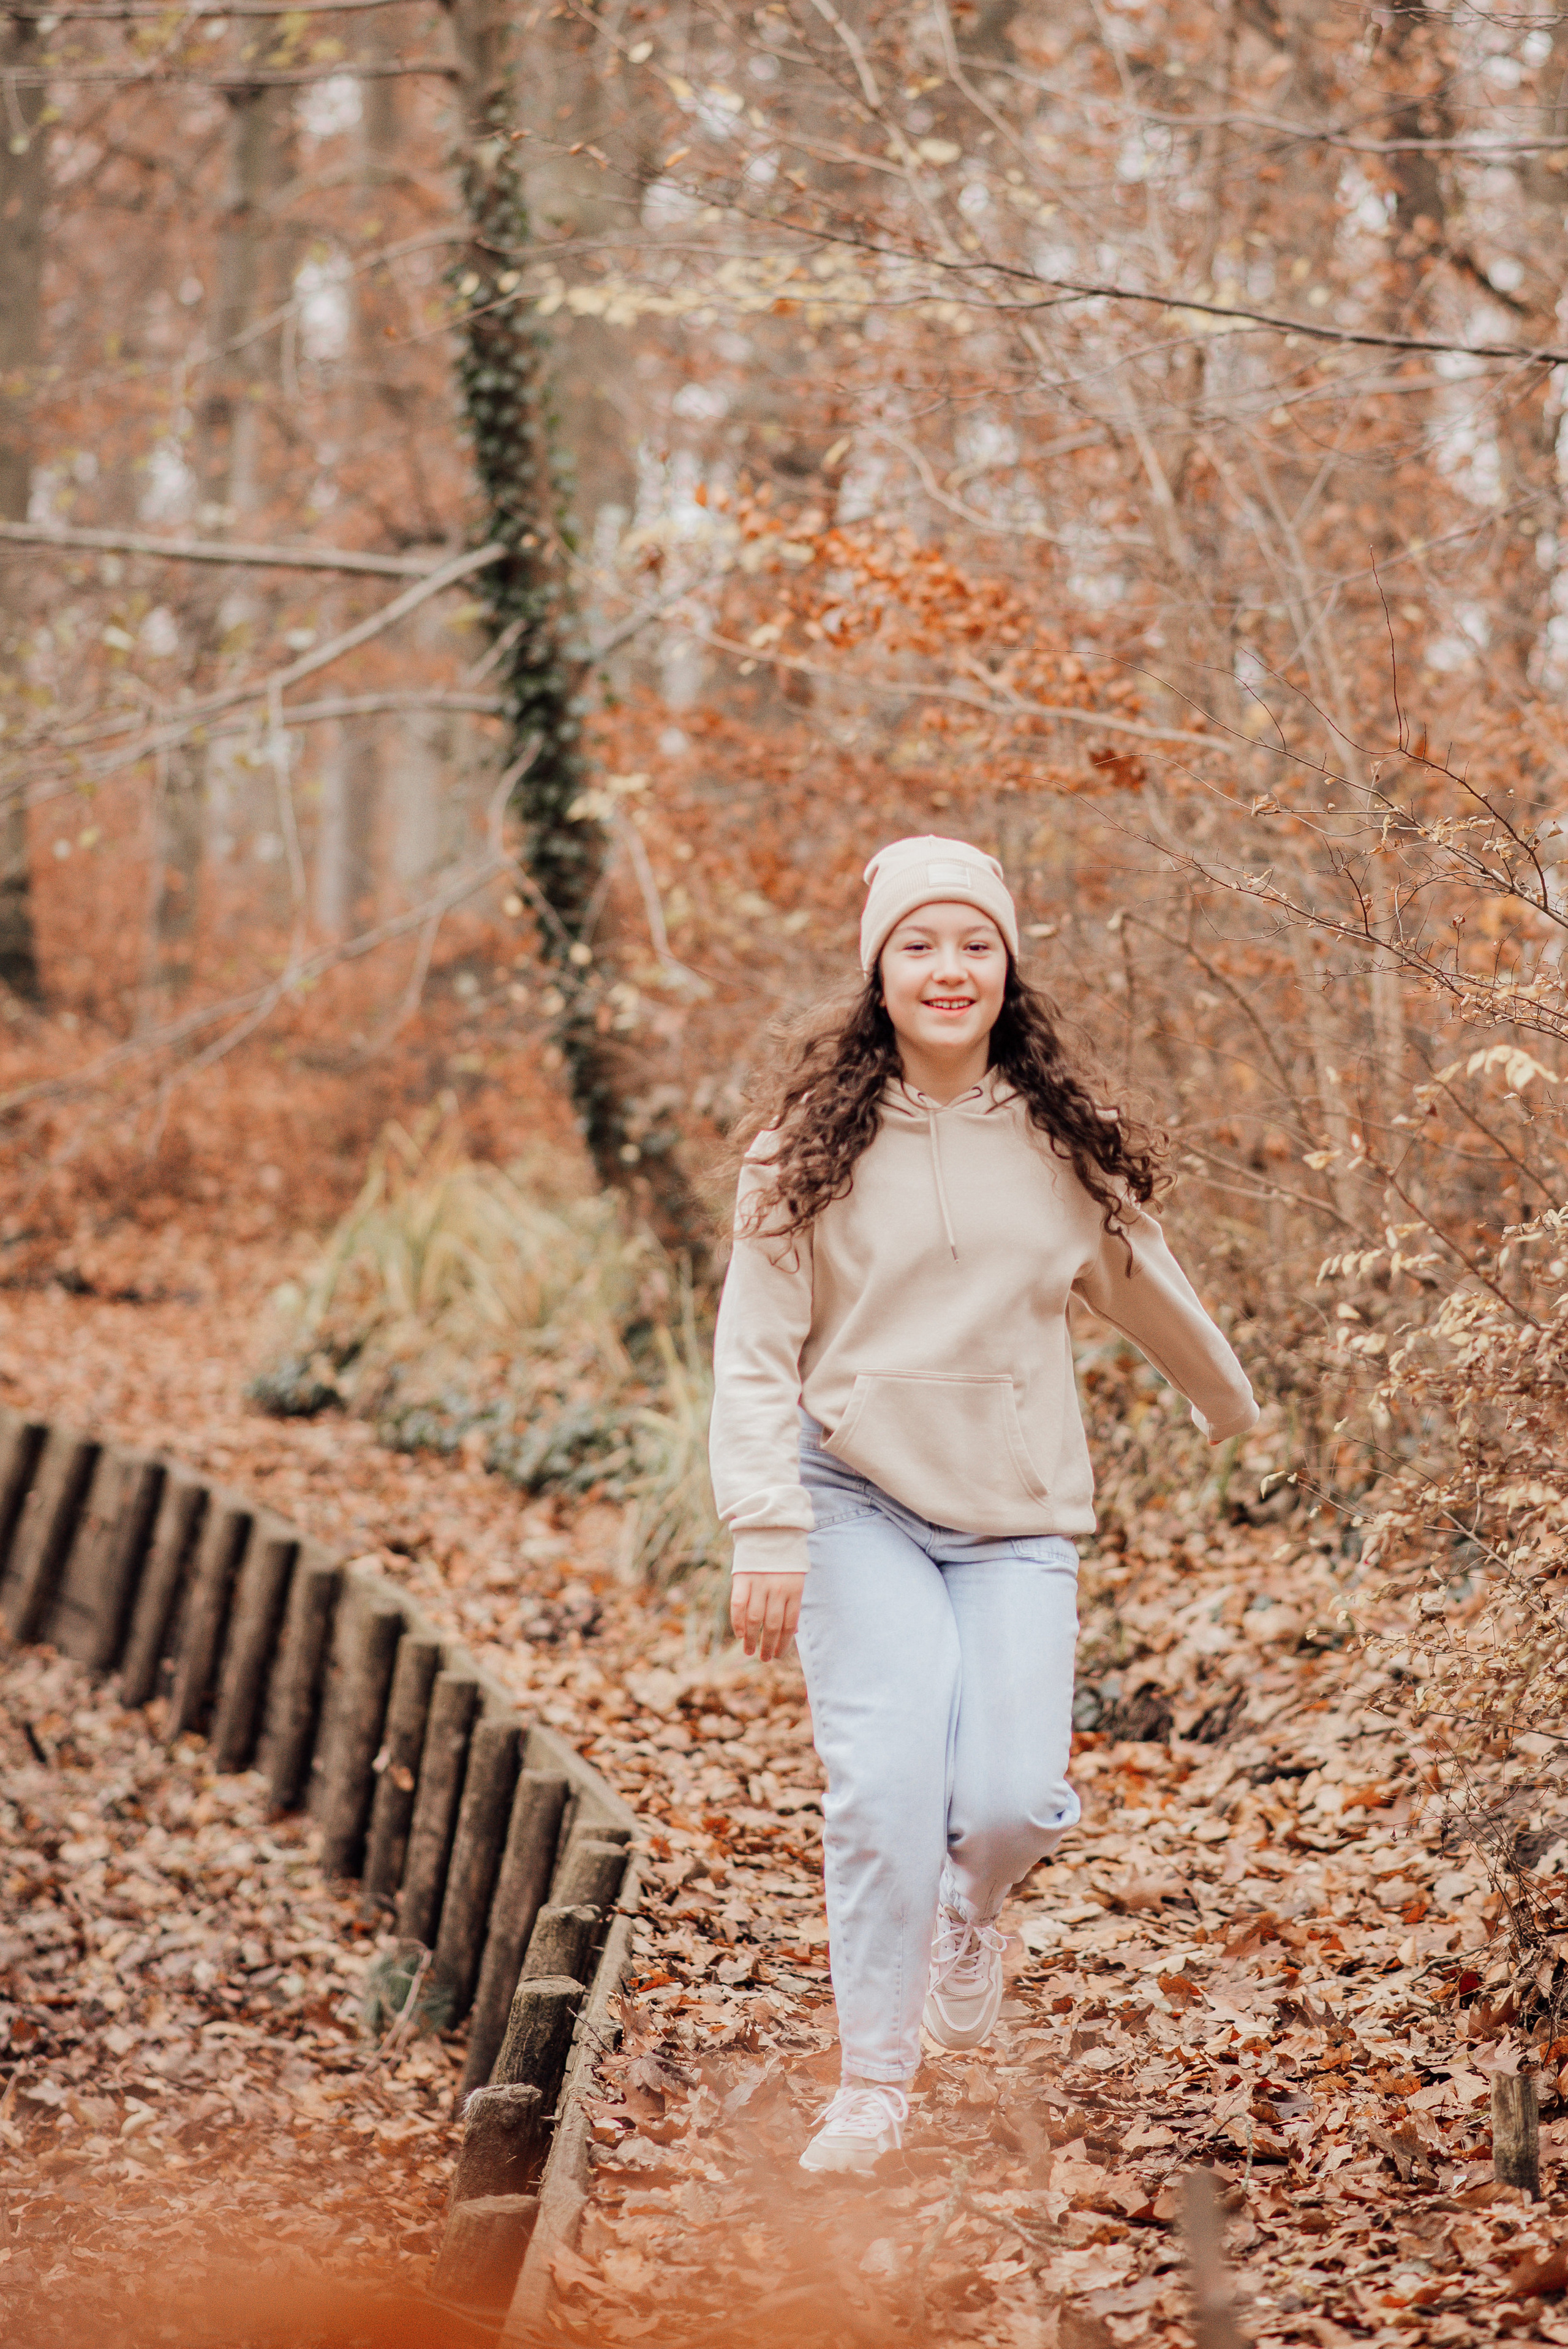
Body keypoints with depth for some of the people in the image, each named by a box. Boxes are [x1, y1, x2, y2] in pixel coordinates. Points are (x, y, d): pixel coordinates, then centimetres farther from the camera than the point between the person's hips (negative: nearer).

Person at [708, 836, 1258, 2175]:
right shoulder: (812, 1143, -3)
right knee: (887, 1785, -17)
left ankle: (973, 1906, 28)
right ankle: (874, 2085, 0)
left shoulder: (1063, 1144, 3)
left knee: (1013, 1801, -11)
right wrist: (764, 1530, -13)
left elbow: (1145, 1287, 21)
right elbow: (754, 1348, -4)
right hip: (863, 1507, -2)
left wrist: (1231, 1408, 36)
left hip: (1021, 1516, 2)